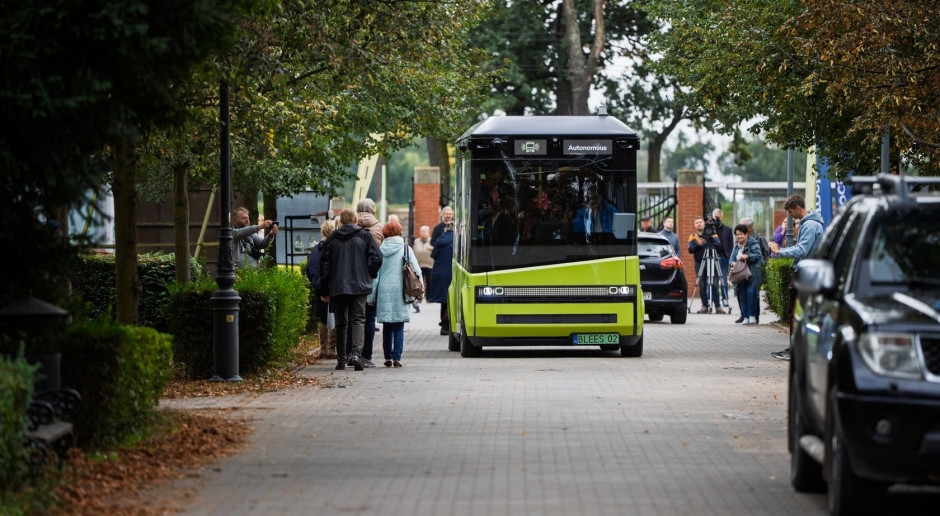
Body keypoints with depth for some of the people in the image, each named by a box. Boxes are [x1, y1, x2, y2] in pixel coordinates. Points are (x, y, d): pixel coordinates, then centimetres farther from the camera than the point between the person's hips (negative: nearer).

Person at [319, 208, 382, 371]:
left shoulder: (332, 239, 7)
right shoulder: (364, 236, 1)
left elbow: (324, 264, 7)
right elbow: (377, 258, -7)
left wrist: (324, 290, 12)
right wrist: (369, 276, 10)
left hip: (337, 288, 2)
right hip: (359, 287, -2)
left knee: (341, 324, 10)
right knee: (358, 320, -1)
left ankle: (341, 360, 11)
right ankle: (356, 353, -22)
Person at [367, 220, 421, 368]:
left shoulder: (381, 250, 3)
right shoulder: (405, 249, -1)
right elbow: (416, 270, -4)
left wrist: (371, 296, 7)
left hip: (384, 291, 2)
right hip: (399, 292, -1)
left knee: (387, 326, 11)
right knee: (399, 327, 2)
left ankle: (388, 357, 11)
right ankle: (397, 357, -5)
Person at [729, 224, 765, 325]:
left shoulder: (753, 243, -2)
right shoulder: (736, 246, 17)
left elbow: (758, 255, -13)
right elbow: (731, 259, 14)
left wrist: (747, 256, -24)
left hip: (752, 274, -6)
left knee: (750, 292, -17)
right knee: (742, 294, 0)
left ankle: (752, 315, -8)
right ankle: (745, 317, 5)